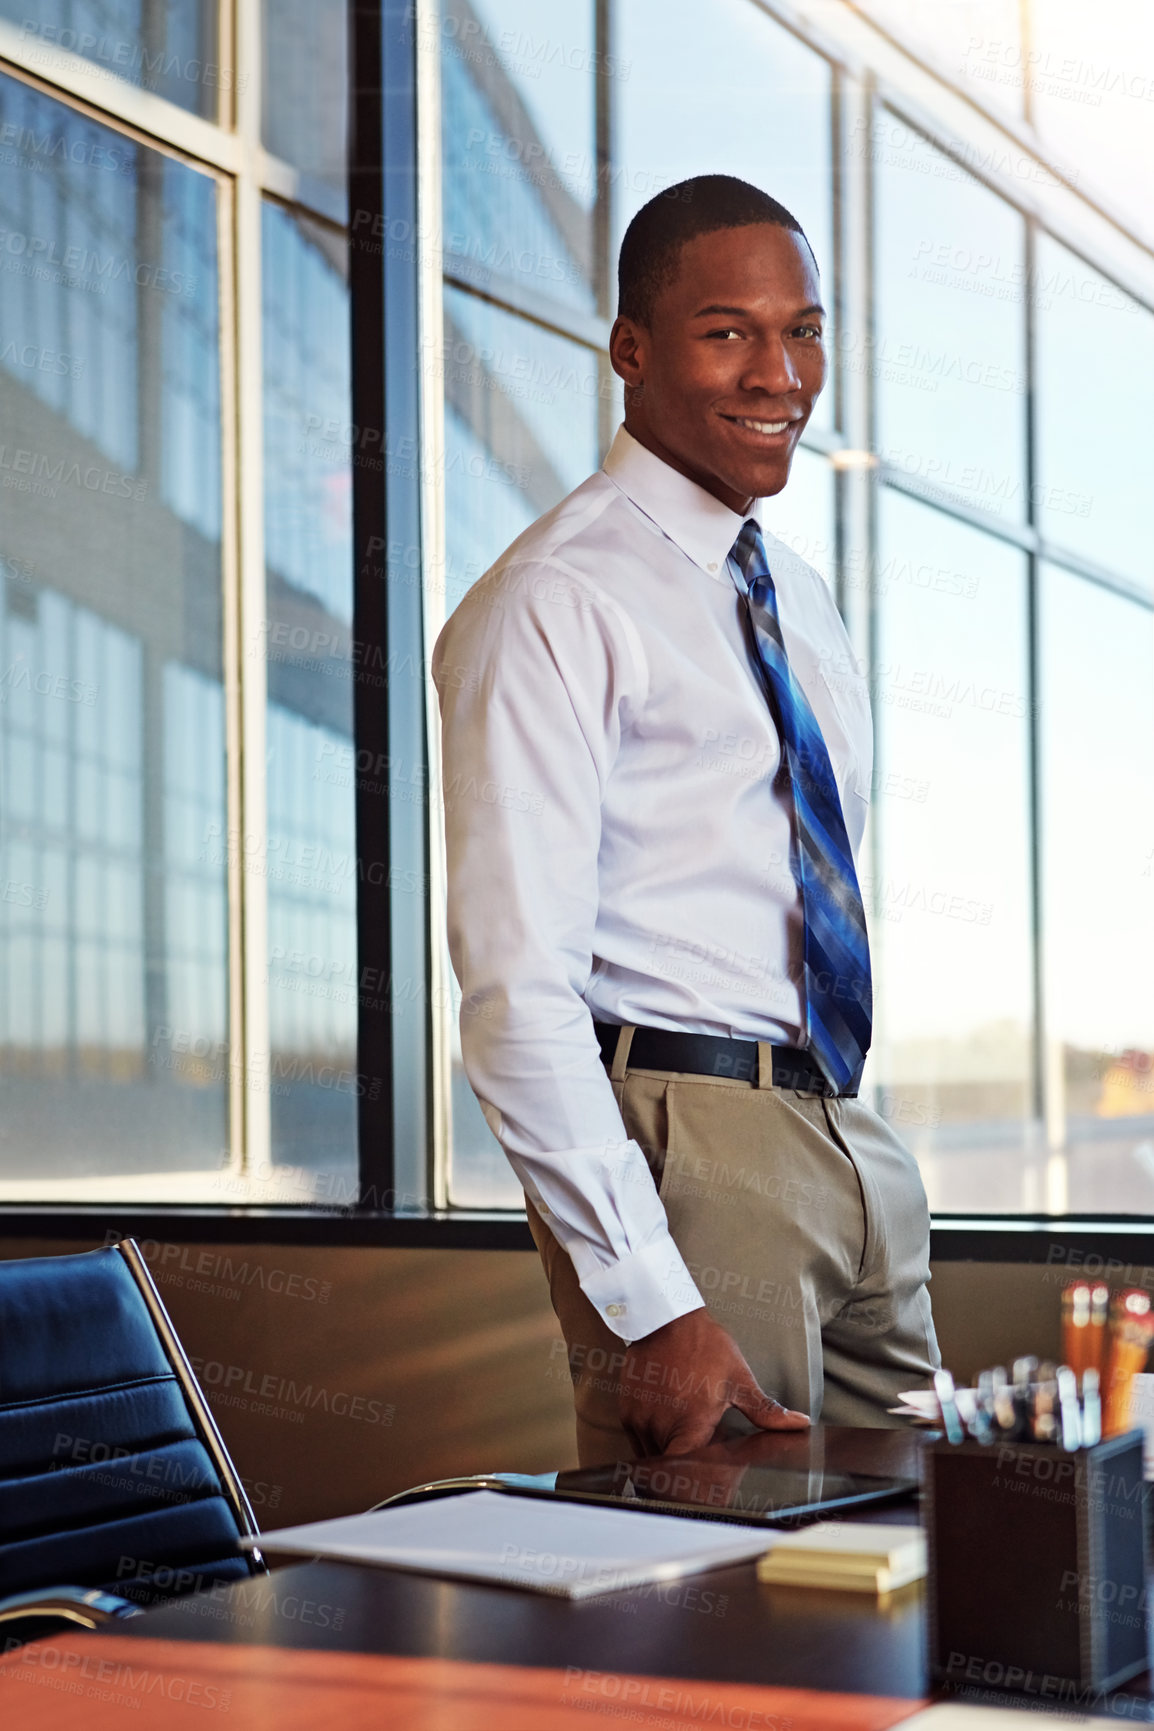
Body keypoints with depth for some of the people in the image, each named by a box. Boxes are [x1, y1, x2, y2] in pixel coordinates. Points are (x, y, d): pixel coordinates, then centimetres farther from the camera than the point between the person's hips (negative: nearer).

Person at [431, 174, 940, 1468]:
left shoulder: (799, 600, 16)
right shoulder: (556, 605, -11)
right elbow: (517, 984, -19)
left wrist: (852, 1140, 19)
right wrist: (652, 1306, -23)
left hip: (858, 1154, 8)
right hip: (685, 1147, -8)